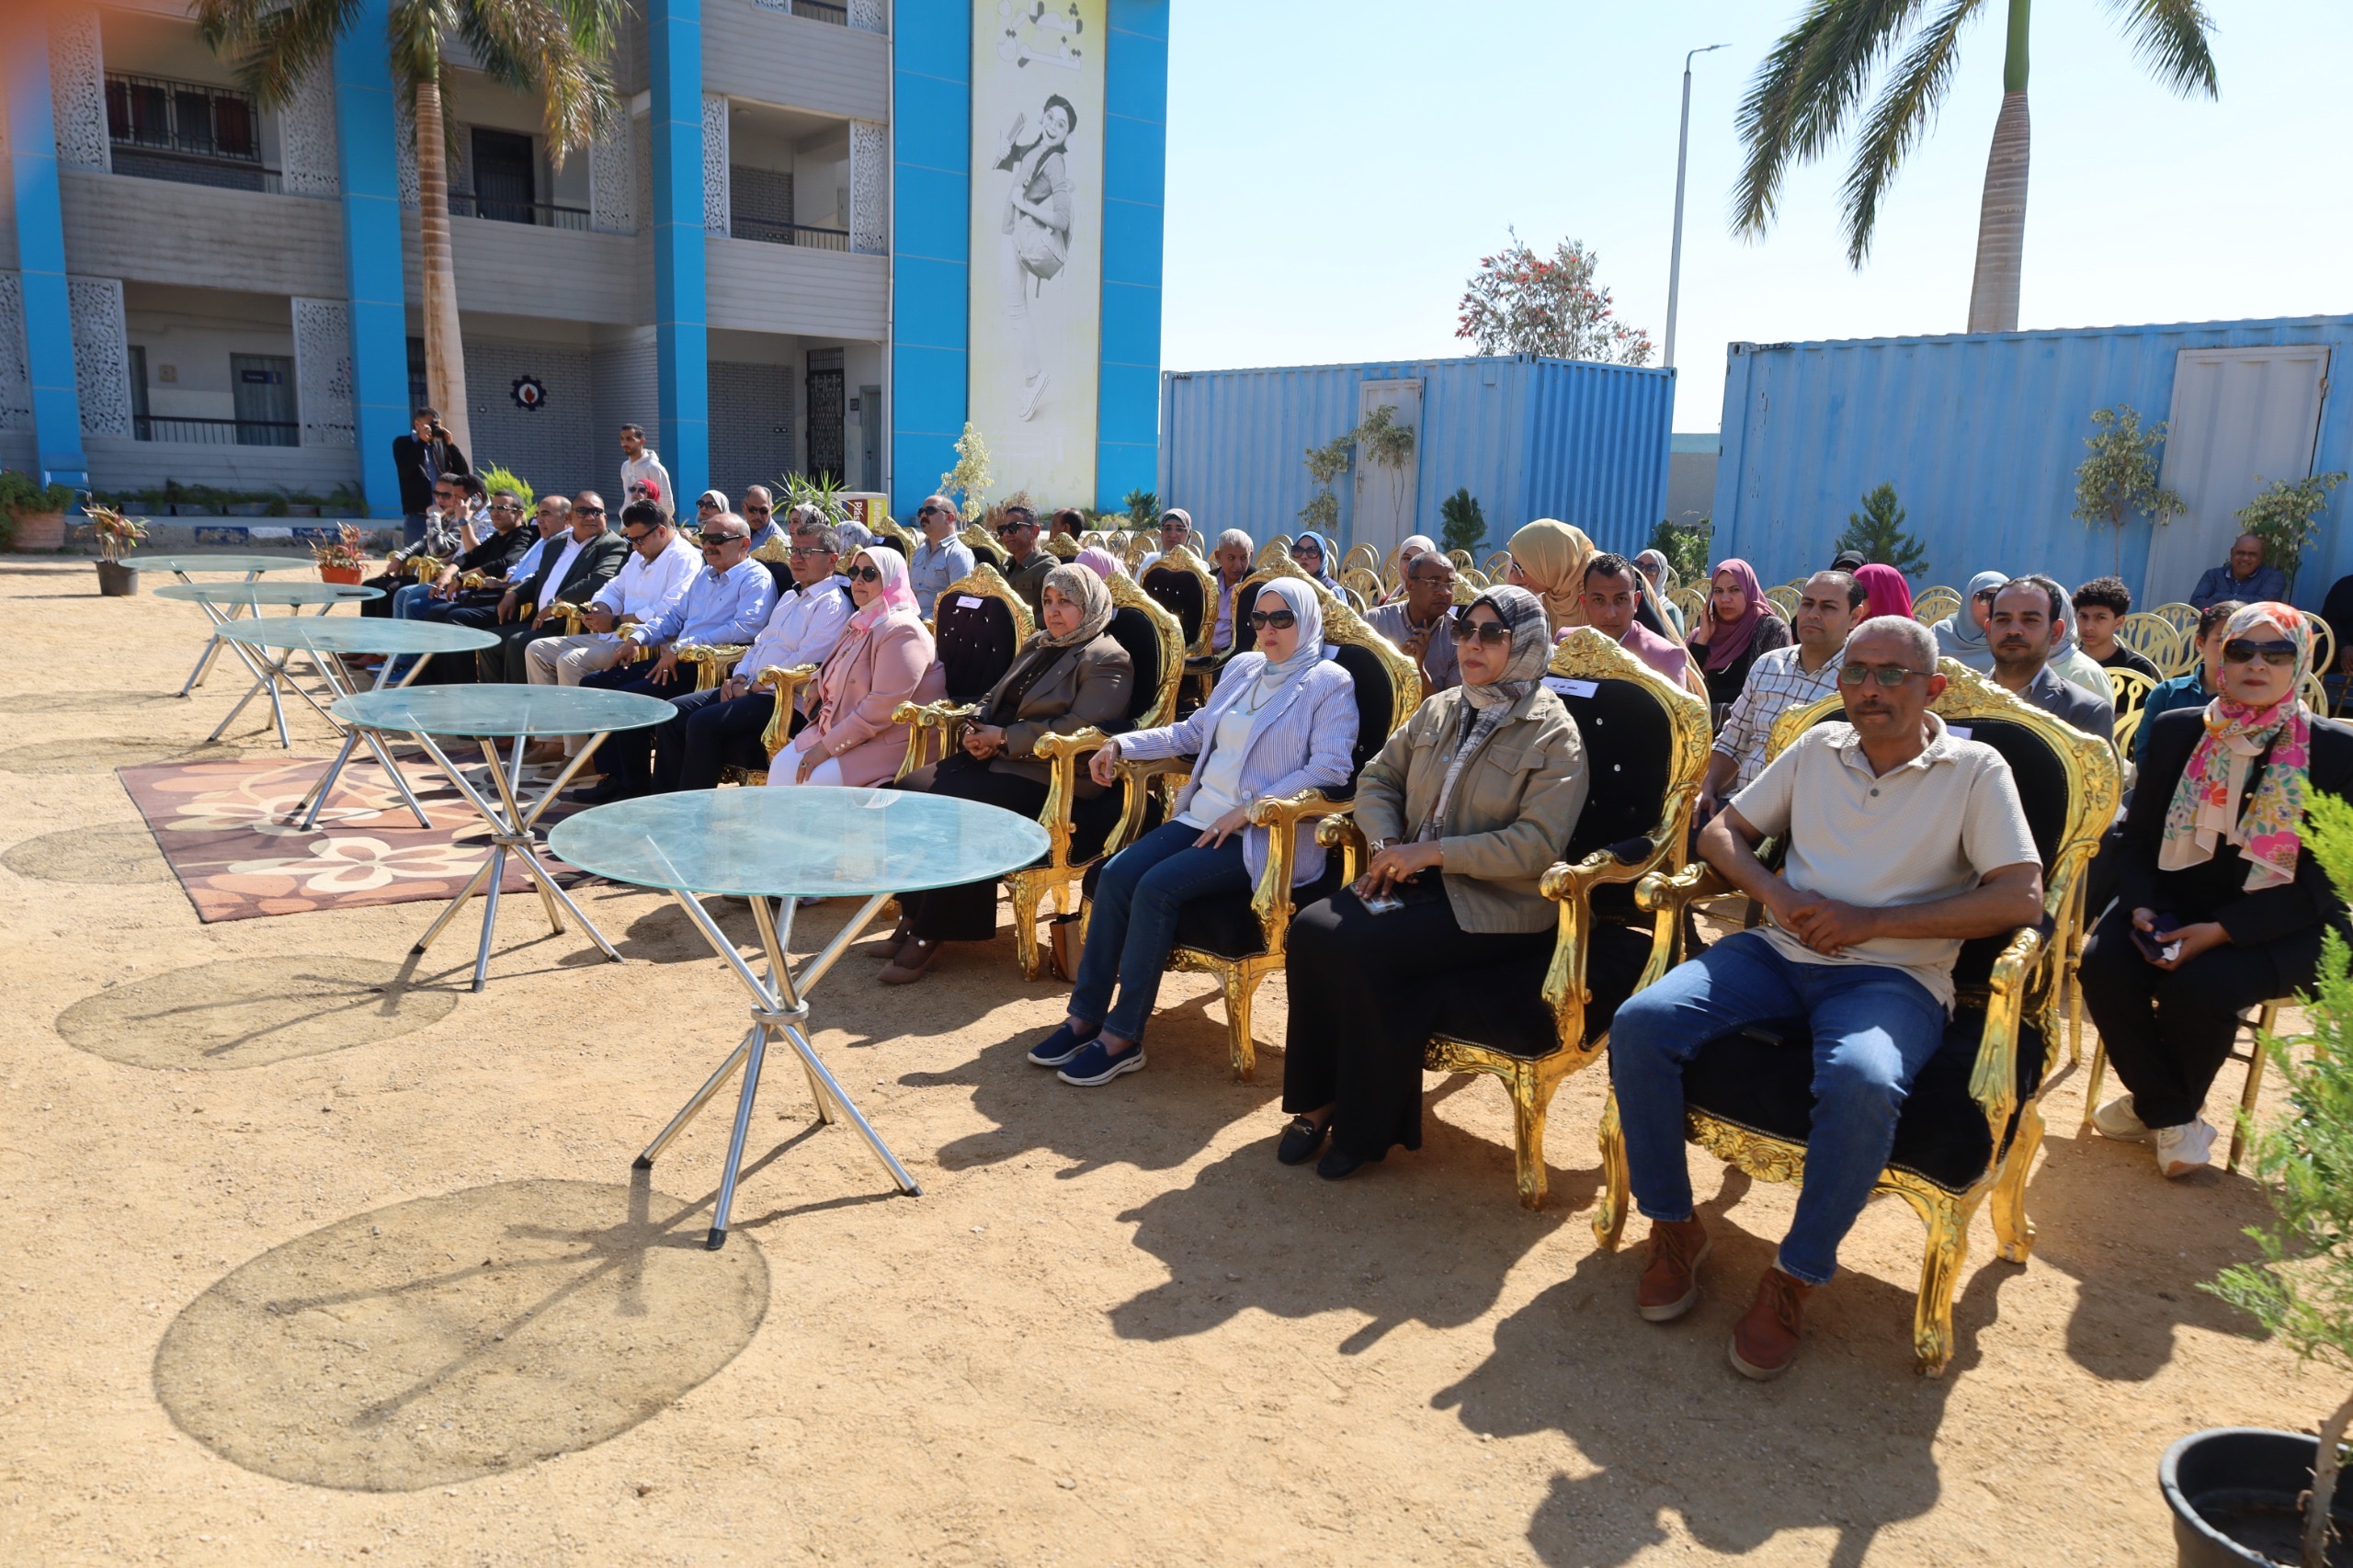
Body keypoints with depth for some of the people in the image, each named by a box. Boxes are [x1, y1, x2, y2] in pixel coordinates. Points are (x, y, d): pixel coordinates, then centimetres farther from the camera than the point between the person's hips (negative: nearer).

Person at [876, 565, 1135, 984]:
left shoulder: (1106, 659, -5)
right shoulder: (1037, 644, 22)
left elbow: (1079, 729, -17)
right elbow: (995, 698, 26)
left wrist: (1004, 738, -17)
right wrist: (978, 730, 2)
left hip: (1050, 777, -9)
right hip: (998, 758, 9)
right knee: (908, 789, -11)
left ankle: (931, 933, -15)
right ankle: (914, 913, -3)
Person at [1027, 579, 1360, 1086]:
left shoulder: (1330, 683, -3)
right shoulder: (1241, 668, 18)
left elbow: (1330, 769, -13)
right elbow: (1194, 731, 25)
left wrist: (1248, 811, -18)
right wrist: (1121, 745, 14)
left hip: (1265, 836, -6)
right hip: (1201, 816, 7)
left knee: (1157, 887, -26)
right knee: (1116, 874, -16)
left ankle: (1123, 1036, -15)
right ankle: (1085, 1015, -7)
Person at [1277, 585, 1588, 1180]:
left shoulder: (1553, 734, -6)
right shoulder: (1440, 710, 12)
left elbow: (1536, 845, -16)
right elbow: (1379, 777, 17)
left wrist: (1434, 851, -20)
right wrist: (1386, 845, -3)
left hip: (1496, 904, -6)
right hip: (1417, 880, 6)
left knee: (1364, 948, -29)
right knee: (1312, 928, -21)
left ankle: (1367, 1125, -10)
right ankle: (1319, 1098, -8)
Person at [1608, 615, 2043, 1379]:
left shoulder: (1975, 770, 3)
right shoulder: (1818, 749, 15)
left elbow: (2021, 898, -7)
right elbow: (1721, 831, 18)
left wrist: (1871, 922, -13)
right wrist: (1777, 894, -4)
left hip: (1893, 974, -4)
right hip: (1780, 951, 4)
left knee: (1863, 1082, -38)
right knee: (1640, 1022, -21)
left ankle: (1797, 1275, -16)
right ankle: (1674, 1226, -4)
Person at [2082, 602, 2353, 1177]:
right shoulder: (2174, 732, 4)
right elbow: (2137, 838, 7)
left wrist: (2223, 929, -22)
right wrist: (2142, 907, -13)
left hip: (2283, 929, -3)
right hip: (2175, 907, 3)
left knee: (2196, 986, -31)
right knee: (2105, 964, -26)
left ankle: (2158, 1107, 1)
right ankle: (2173, 1116, -4)